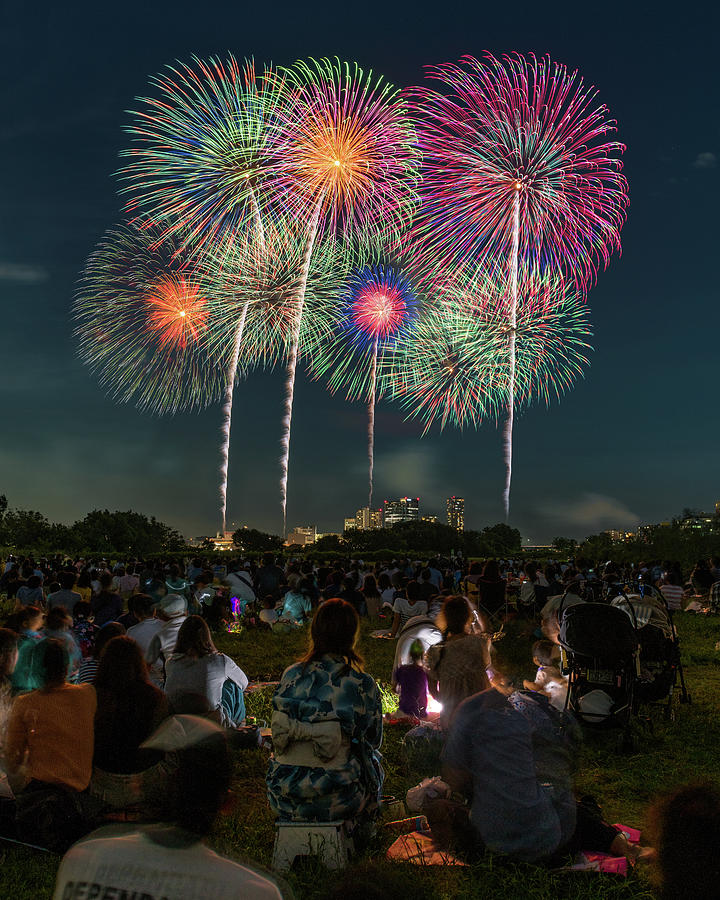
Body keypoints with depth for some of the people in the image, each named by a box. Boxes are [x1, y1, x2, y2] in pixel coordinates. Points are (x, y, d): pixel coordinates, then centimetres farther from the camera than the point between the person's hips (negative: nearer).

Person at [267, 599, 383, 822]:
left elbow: (279, 734, 8)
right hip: (336, 802, -3)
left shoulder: (290, 676, -4)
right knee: (373, 762, 29)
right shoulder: (362, 684, -12)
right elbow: (374, 740, 2)